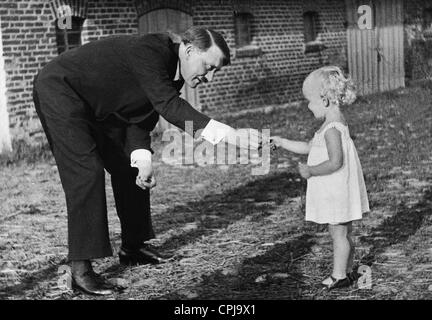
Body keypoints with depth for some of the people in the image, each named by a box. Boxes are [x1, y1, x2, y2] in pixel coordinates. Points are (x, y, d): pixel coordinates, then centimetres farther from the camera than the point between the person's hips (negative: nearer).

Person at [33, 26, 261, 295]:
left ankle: (133, 246, 25)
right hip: (59, 91, -10)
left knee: (130, 168, 10)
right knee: (86, 172, -19)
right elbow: (168, 106, -40)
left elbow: (141, 118, -1)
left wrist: (142, 157, -20)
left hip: (97, 105, 10)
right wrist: (225, 133, -48)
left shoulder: (174, 74, -2)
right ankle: (81, 269, -16)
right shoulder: (150, 51, -30)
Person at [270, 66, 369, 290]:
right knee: (343, 233, 17)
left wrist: (310, 171, -17)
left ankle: (339, 275, 9)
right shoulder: (335, 122, 10)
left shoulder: (332, 128, -22)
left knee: (338, 233, 0)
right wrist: (282, 143, 15)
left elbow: (335, 162, -28)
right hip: (336, 191, 10)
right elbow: (310, 147, 17)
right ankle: (346, 271, 27)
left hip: (336, 192, -10)